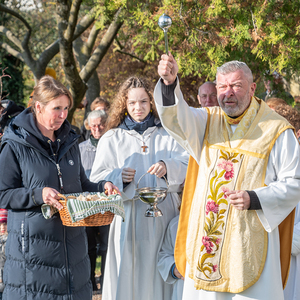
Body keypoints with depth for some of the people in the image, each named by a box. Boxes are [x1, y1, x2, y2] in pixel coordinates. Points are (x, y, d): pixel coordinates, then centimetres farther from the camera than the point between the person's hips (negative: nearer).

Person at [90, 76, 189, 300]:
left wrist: (168, 167, -18)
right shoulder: (112, 139, 11)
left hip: (163, 218, 1)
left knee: (161, 274, 0)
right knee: (129, 275, -3)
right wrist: (118, 176, -15)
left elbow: (188, 166, 2)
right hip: (128, 221, 0)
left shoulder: (167, 134, 12)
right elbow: (96, 179, 6)